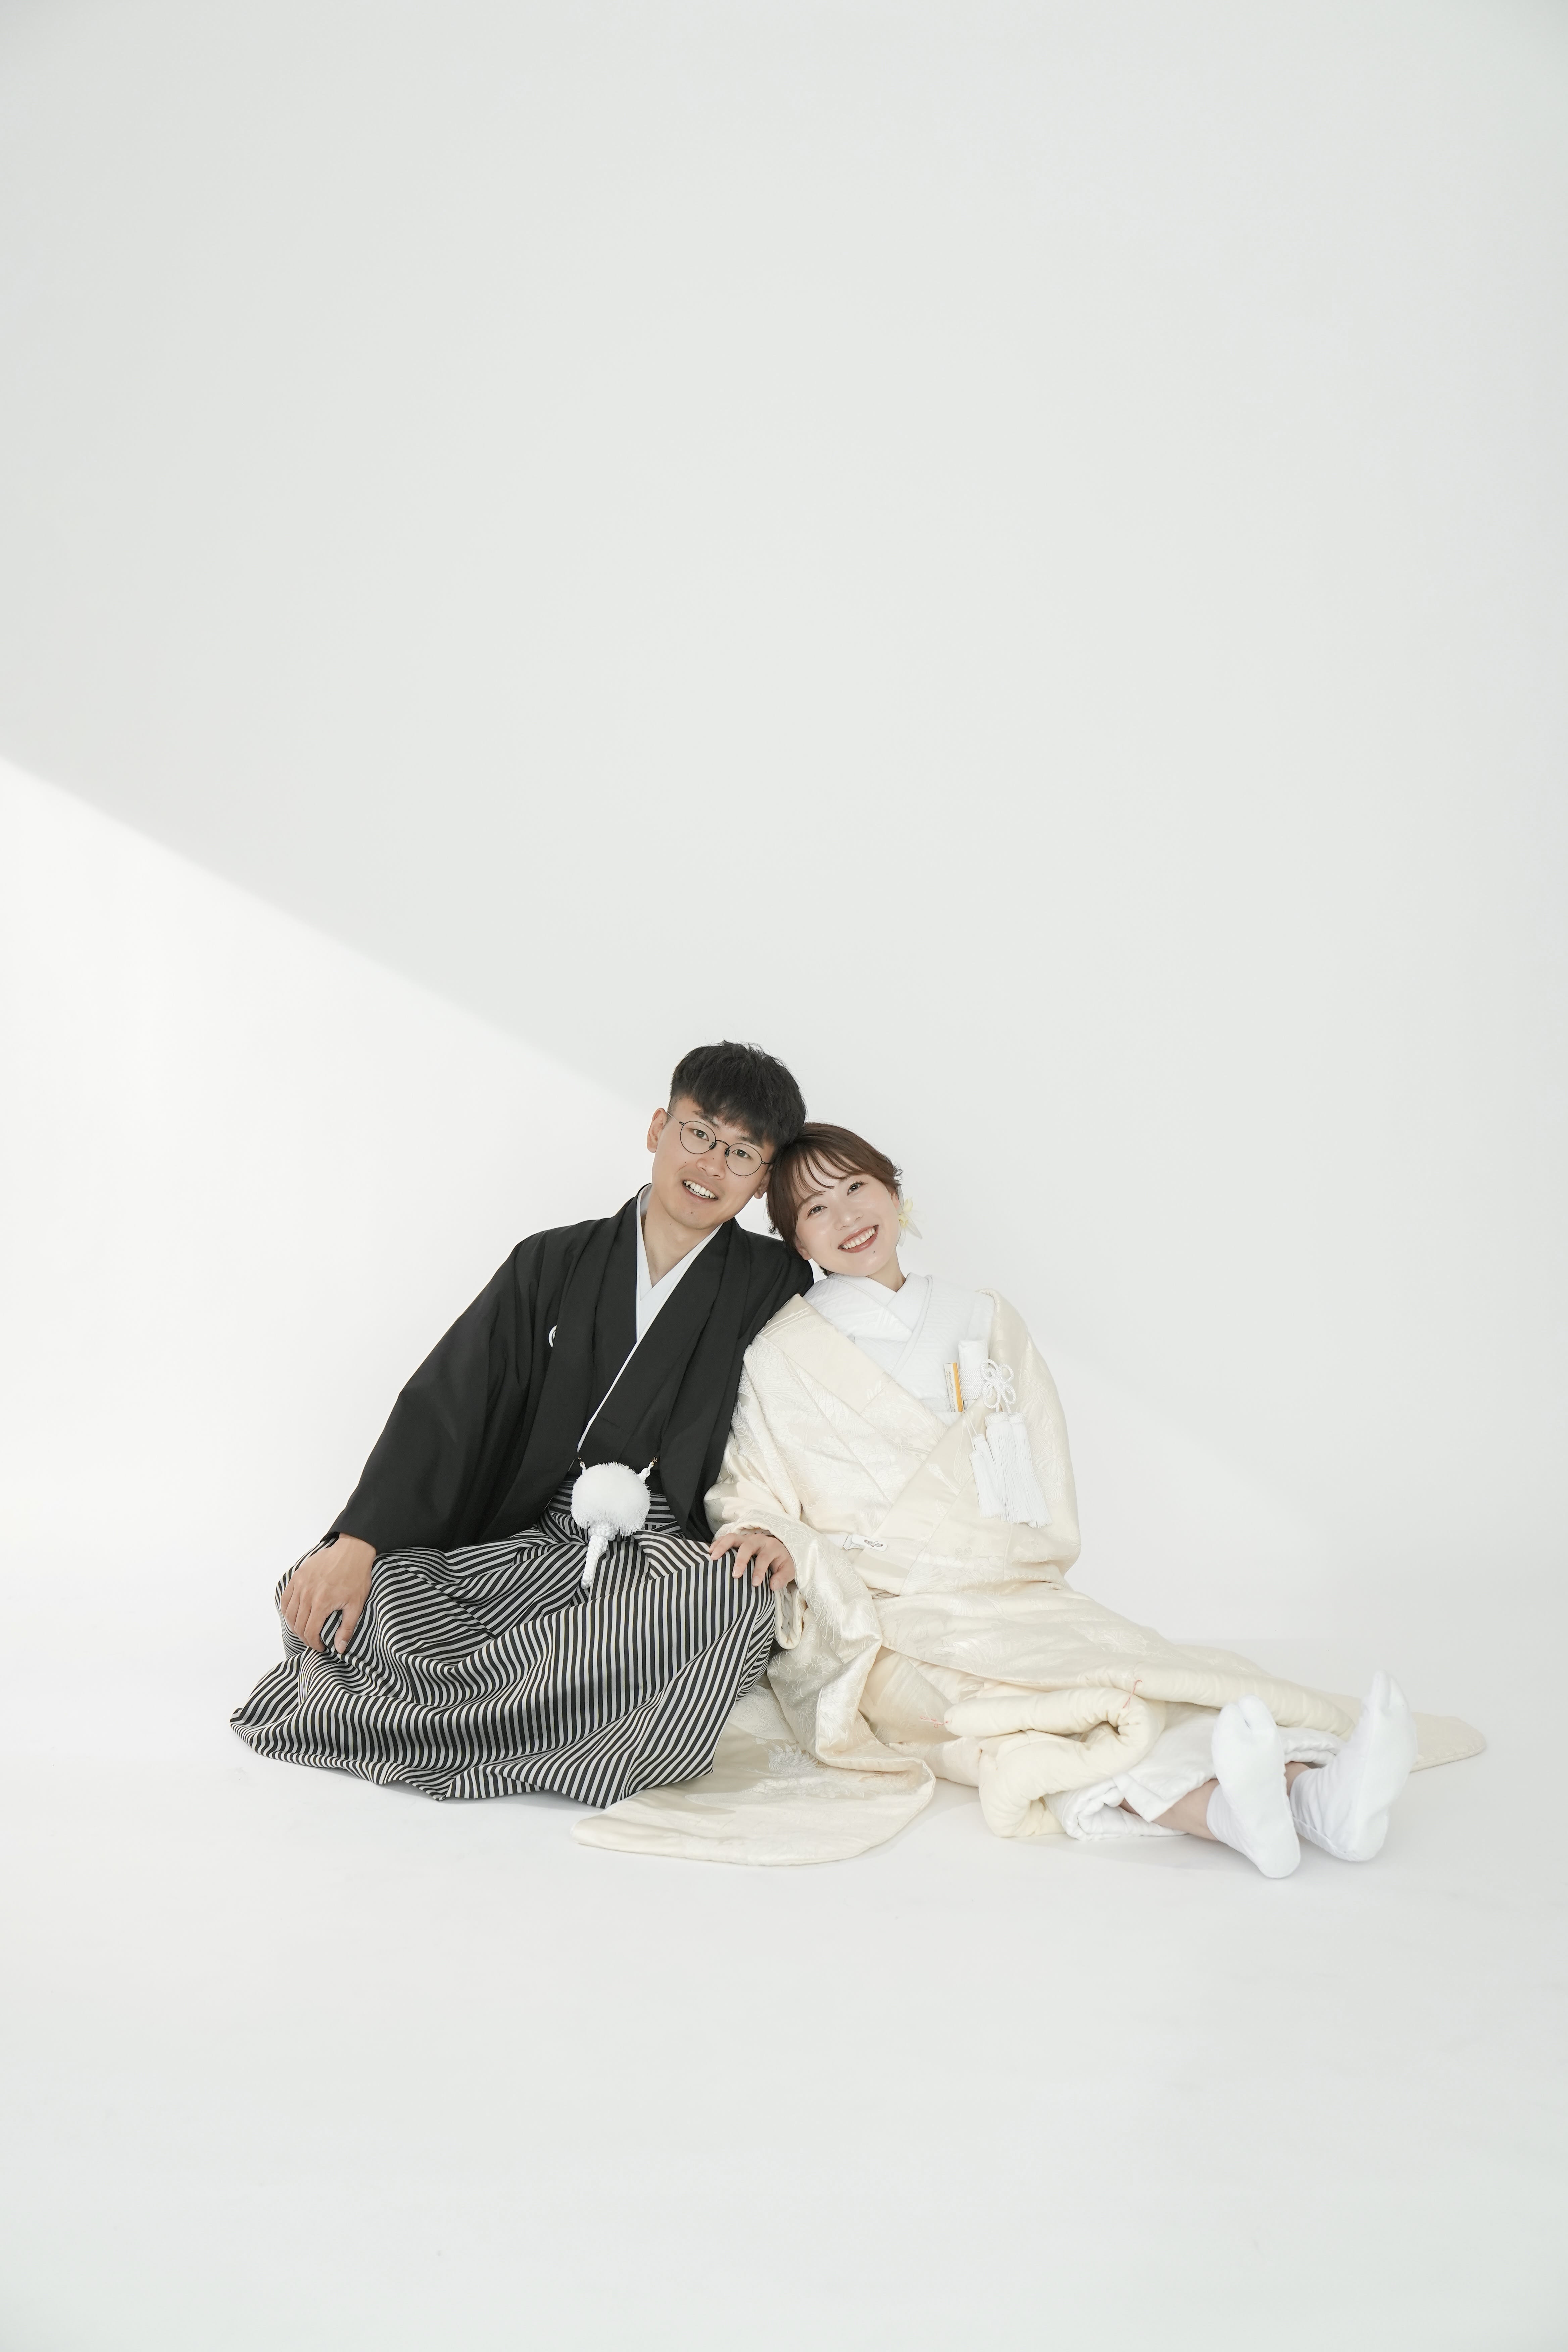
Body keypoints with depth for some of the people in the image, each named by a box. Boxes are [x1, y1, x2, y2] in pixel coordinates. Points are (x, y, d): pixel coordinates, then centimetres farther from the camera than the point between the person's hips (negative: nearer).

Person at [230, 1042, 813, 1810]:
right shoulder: (553, 1265, 8)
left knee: (733, 1598, -38)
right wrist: (355, 1543, -11)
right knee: (323, 1592, -19)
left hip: (663, 1560, -1)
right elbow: (446, 1404, 0)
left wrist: (773, 1524, -16)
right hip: (530, 1540, 1)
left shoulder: (777, 1287, 5)